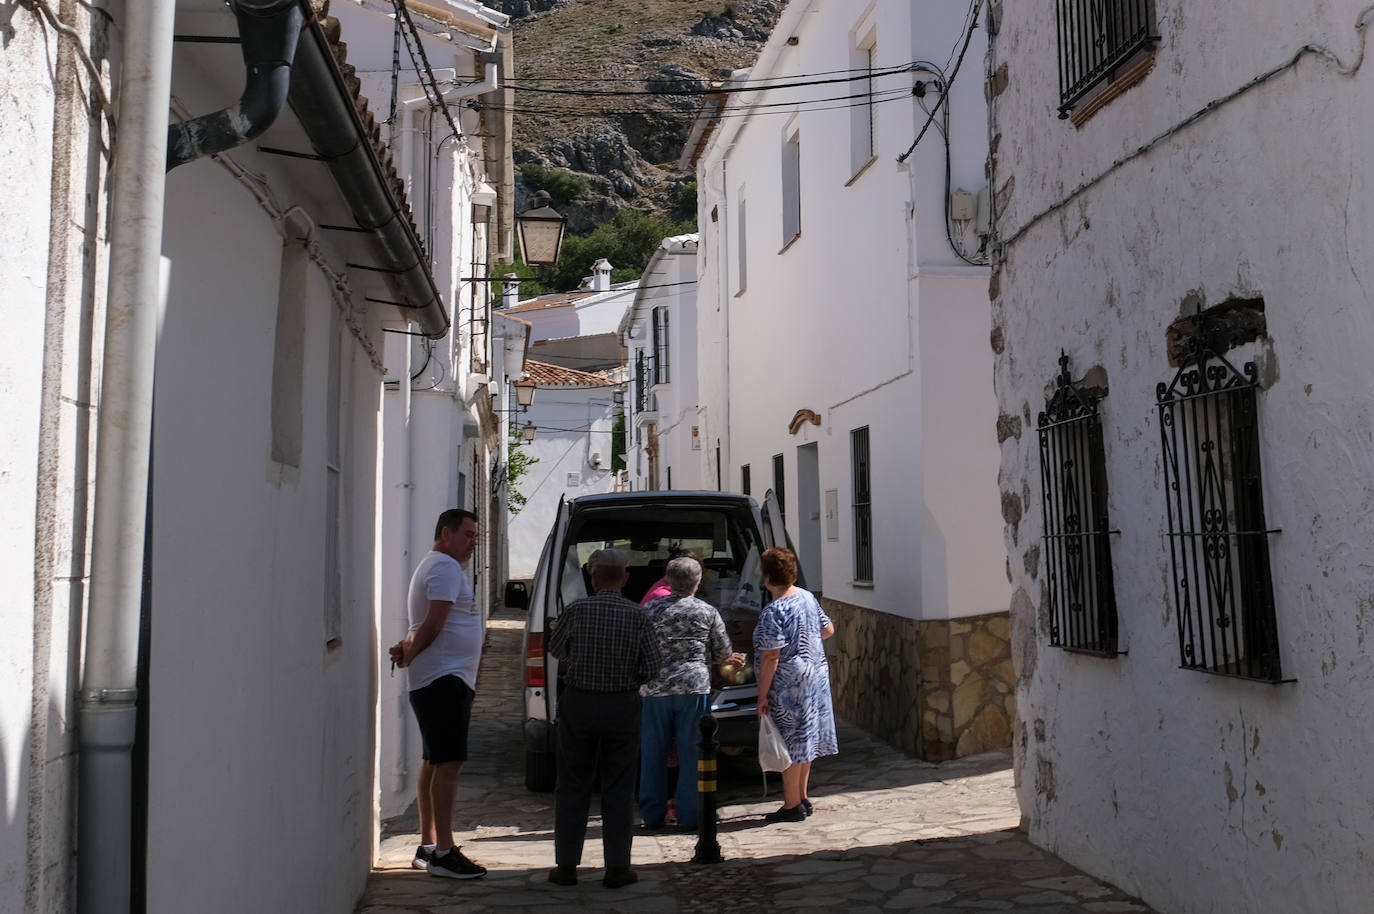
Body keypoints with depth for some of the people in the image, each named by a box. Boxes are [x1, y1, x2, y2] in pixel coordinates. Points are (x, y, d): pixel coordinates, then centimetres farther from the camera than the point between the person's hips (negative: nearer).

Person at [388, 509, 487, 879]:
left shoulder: (434, 567, 23)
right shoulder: (446, 567, -11)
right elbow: (433, 623, -18)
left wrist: (406, 649, 5)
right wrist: (409, 654, -5)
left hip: (443, 679, 11)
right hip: (444, 679, -11)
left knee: (434, 763, 13)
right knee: (449, 764, -12)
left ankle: (427, 847, 19)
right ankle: (443, 852, -12)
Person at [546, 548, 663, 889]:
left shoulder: (577, 610, -7)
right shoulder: (637, 615, -6)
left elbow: (556, 649, 8)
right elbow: (652, 666, -6)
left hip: (578, 703, 0)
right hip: (622, 707, 0)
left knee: (572, 786, 11)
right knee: (619, 789, 9)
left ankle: (566, 865, 16)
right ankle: (617, 867, 12)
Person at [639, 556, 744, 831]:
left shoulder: (650, 610, 4)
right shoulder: (708, 612, 2)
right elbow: (723, 653, 8)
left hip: (656, 687, 1)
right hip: (695, 685, -1)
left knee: (653, 753, 10)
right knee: (691, 752, 6)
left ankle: (652, 815, 17)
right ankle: (689, 815, 9)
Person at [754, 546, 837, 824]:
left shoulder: (773, 611, -19)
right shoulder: (808, 597, 5)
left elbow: (771, 657, -21)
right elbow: (828, 629, 16)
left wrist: (762, 695, -15)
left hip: (789, 684, -9)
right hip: (815, 675, 9)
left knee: (789, 743, 0)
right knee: (804, 739, 17)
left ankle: (792, 806, 8)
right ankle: (803, 798, 27)